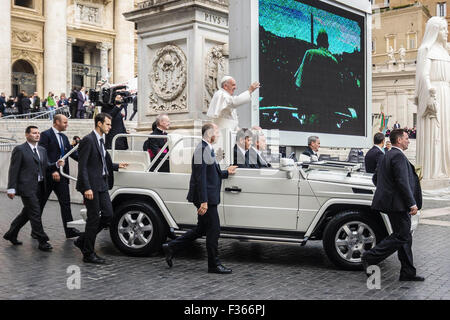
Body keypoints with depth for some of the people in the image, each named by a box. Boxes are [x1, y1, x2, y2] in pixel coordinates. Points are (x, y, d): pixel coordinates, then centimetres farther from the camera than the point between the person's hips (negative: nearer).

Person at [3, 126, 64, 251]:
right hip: (27, 188, -7)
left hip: (39, 188, 7)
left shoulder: (42, 150, 16)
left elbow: (46, 166, 16)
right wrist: (12, 188, -12)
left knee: (27, 213, 16)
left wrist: (57, 164, -4)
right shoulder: (19, 150, -5)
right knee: (35, 214, -6)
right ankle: (42, 241, 0)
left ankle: (11, 234, 32)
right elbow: (13, 170, -7)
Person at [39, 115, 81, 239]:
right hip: (48, 176, -6)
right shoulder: (46, 135, -9)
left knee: (65, 203, 2)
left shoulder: (64, 137, 14)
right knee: (40, 203, 8)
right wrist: (52, 171, -21)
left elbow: (72, 153, 10)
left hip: (61, 175, 7)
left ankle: (70, 230, 2)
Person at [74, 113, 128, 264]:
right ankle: (88, 254, 11)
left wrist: (117, 166, 20)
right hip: (91, 185, -9)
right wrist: (87, 188, -22)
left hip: (102, 185, 9)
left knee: (108, 214, 7)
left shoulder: (101, 141, 16)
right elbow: (82, 166, -17)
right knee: (94, 218, -2)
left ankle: (82, 241, 21)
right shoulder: (88, 140, -12)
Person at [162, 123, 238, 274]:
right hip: (206, 198, -10)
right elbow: (200, 177, -22)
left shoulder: (207, 149, 16)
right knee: (213, 230, -1)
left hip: (208, 198, 10)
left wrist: (226, 172, 25)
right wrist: (203, 201, -24)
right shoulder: (202, 149, -16)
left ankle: (171, 247, 22)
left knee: (201, 229, 16)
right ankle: (214, 264, 11)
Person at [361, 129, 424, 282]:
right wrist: (412, 203, -19)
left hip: (392, 202, 11)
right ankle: (370, 257, -5)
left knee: (405, 237, 12)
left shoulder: (386, 156, 17)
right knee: (401, 236, -5)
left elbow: (375, 178, 21)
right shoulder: (398, 156, -15)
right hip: (398, 204, -11)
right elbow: (402, 182, -21)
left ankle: (408, 273, 17)